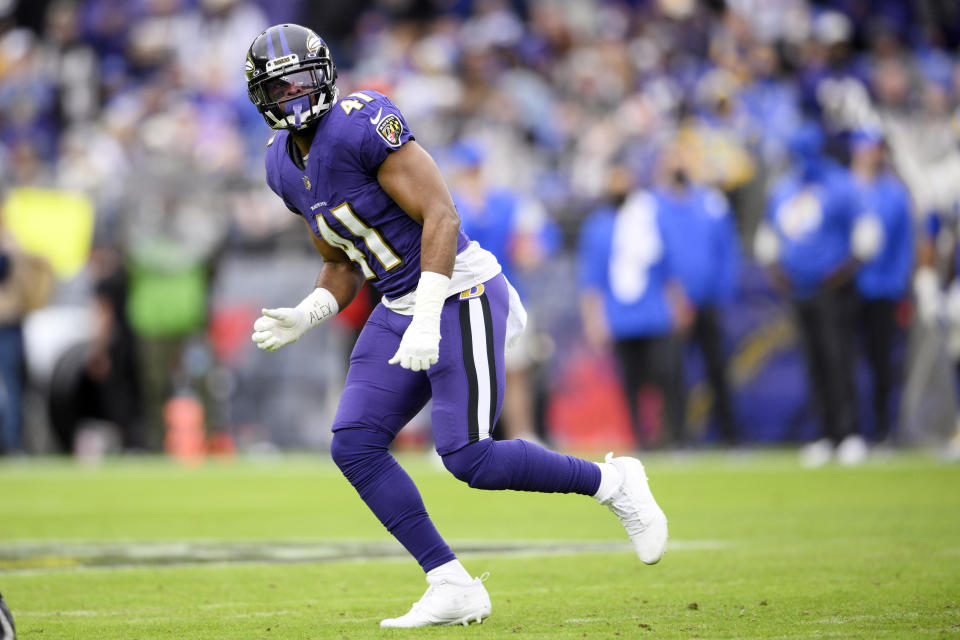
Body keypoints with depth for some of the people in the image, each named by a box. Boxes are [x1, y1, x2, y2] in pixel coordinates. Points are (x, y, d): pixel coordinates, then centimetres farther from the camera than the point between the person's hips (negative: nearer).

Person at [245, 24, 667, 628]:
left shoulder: (362, 123, -18)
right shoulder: (284, 165, 9)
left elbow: (440, 214, -22)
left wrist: (427, 318, -27)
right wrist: (306, 316, 1)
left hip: (457, 294, -9)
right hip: (400, 309, 9)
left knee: (468, 455, -15)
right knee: (355, 445, -4)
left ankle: (614, 483, 7)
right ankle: (453, 587, -1)